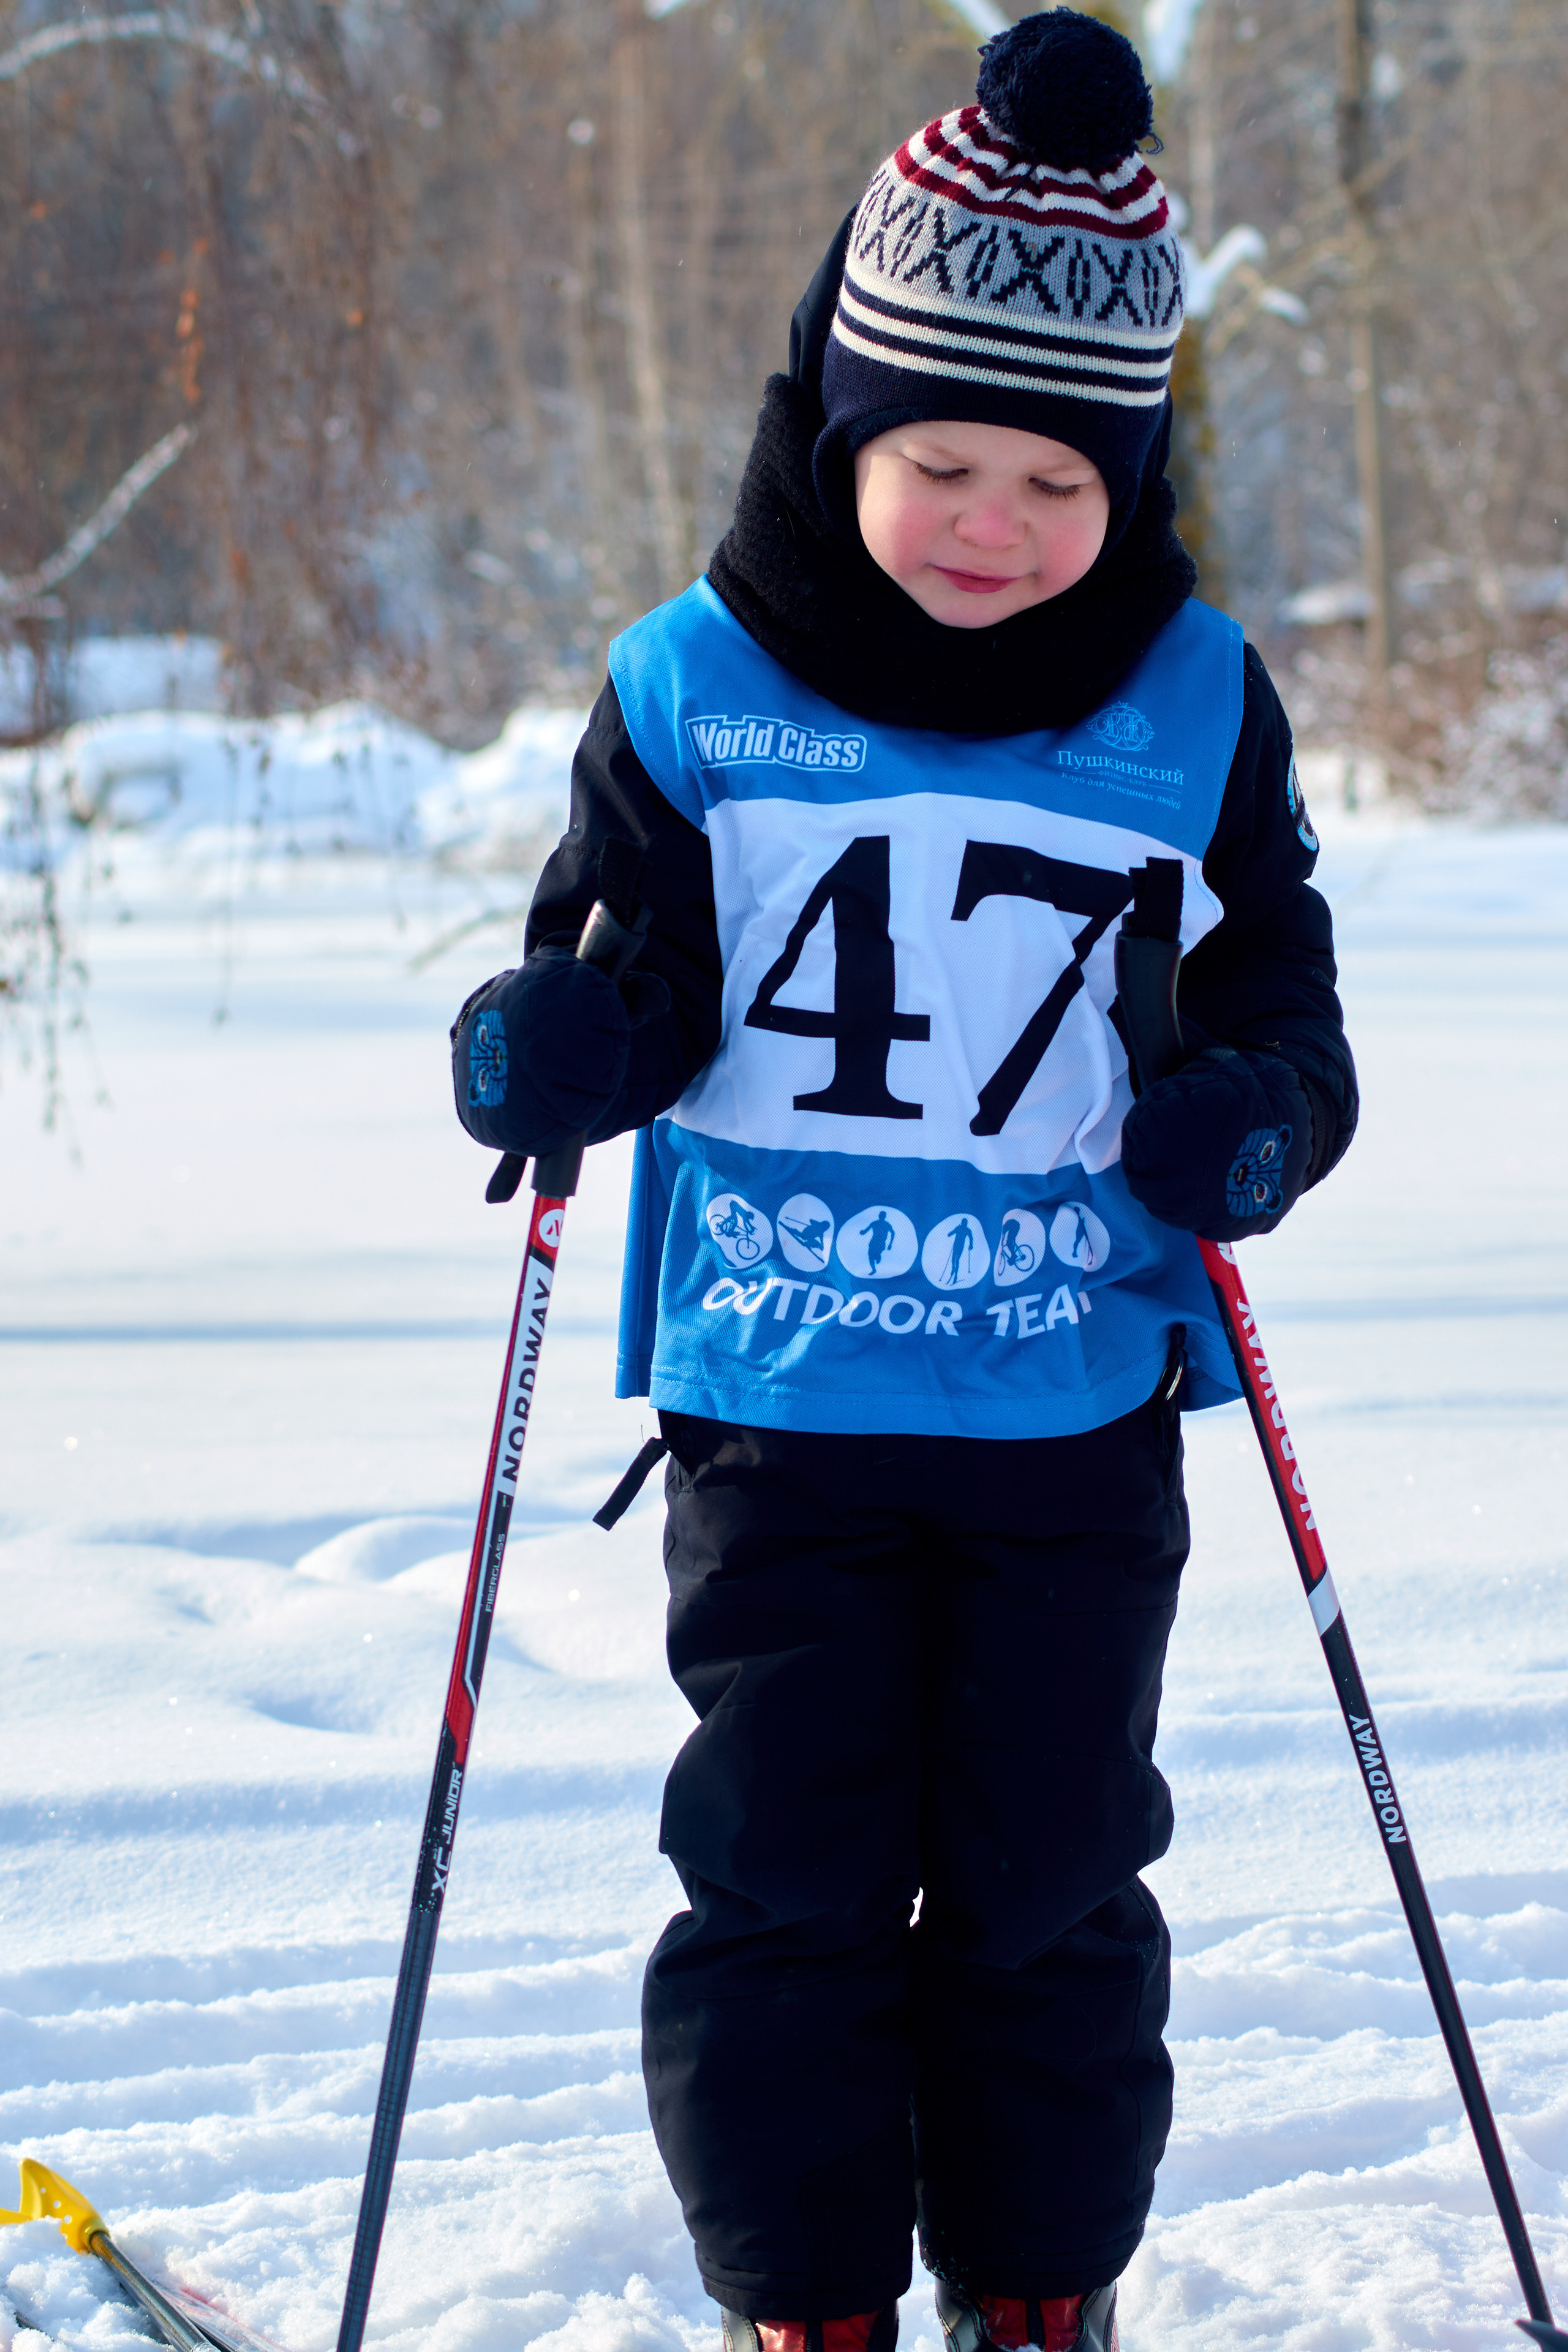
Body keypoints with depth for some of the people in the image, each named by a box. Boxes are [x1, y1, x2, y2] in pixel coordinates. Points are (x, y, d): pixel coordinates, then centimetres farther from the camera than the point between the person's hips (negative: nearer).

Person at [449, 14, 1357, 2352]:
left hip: (1079, 1412, 1)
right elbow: (633, 975, 3)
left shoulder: (1194, 702, -1)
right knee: (785, 1879, 3)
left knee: (1050, 1882, 7)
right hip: (776, 1405, -1)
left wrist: (1257, 1112, -15)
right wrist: (552, 1043, -19)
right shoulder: (695, 685, -4)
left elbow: (1279, 985, 7)